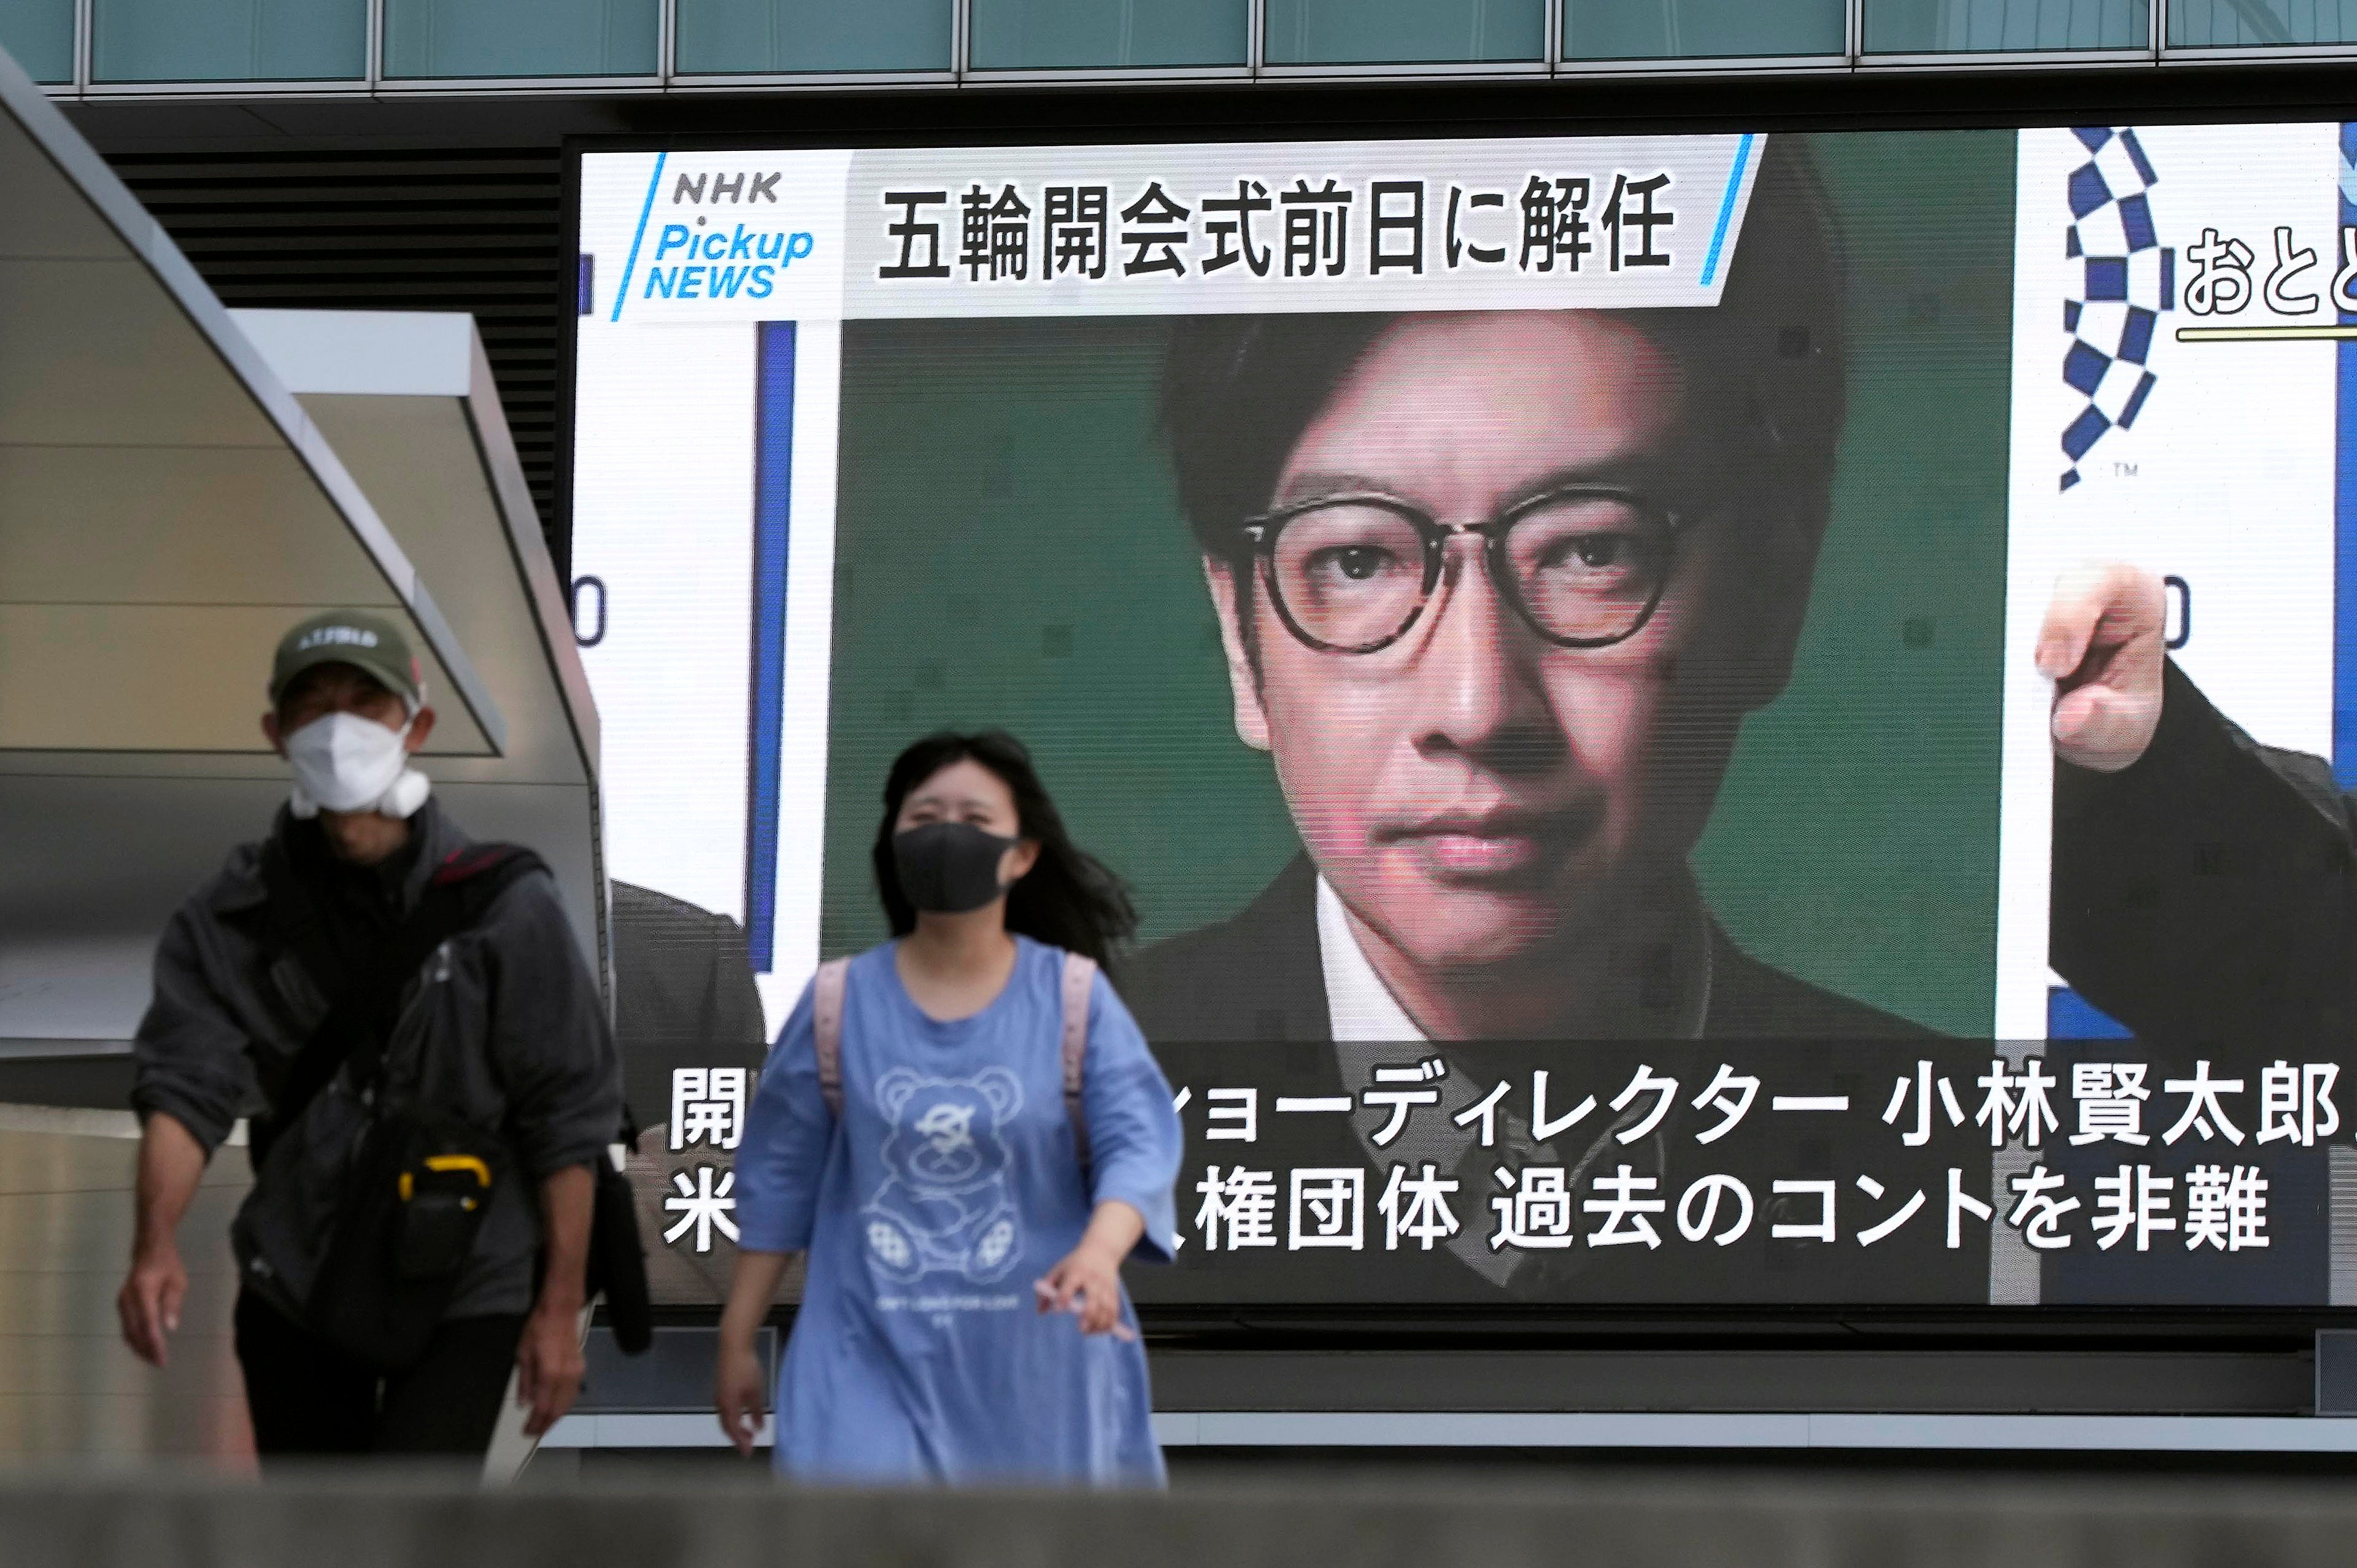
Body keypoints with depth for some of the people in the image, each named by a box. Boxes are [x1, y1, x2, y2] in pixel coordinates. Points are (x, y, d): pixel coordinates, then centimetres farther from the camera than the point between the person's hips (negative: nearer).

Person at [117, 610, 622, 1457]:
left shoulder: (505, 910, -9)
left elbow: (566, 1119, -6)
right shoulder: (232, 915, -2)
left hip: (461, 1299, -4)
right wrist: (157, 1241, -29)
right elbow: (186, 1082, -12)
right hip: (295, 1285, 4)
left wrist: (559, 1305, -7)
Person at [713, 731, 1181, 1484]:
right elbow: (779, 1179, 8)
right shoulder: (840, 1004, 1)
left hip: (1032, 1359, 0)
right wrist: (737, 1339, 9)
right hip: (874, 1359, 0)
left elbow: (1139, 1144, -13)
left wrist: (1100, 1251, -35)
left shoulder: (1074, 1000, -2)